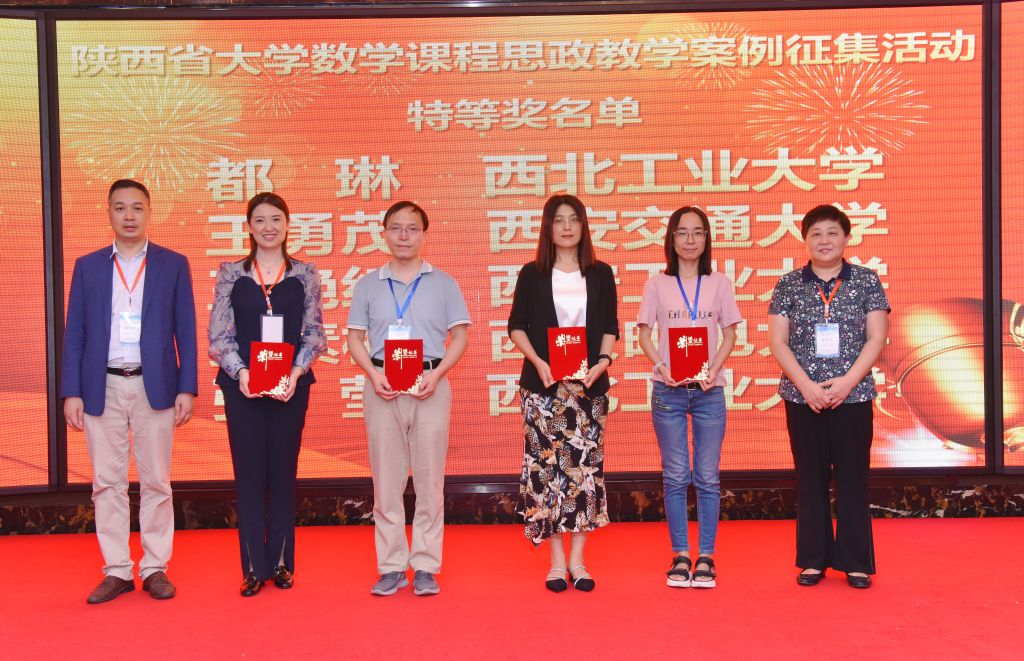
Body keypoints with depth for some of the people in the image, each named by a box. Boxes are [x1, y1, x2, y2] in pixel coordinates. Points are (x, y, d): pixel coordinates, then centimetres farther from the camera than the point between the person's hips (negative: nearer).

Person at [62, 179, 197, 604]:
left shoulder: (173, 265, 5)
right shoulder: (87, 266, 8)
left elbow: (185, 332, 3)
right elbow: (74, 334, 7)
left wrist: (187, 389, -4)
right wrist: (71, 392, -1)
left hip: (154, 387, -1)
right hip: (102, 388, 1)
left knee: (155, 482, 4)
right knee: (107, 482, 5)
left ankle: (155, 569, 14)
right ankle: (116, 571, 14)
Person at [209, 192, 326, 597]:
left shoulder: (305, 273, 5)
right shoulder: (231, 273, 4)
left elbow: (314, 333, 4)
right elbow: (217, 335, 1)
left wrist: (296, 372, -11)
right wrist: (240, 372, -14)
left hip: (290, 385, 0)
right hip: (242, 385, 0)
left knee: (283, 472, 6)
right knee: (249, 472, 2)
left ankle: (281, 563, 18)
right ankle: (254, 567, 11)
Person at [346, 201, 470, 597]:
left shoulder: (443, 283, 7)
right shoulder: (367, 285, 10)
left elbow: (460, 336, 6)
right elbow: (355, 338, 10)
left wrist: (437, 372, -10)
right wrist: (373, 374, -8)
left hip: (430, 386, -1)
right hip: (382, 388, 1)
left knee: (429, 479, 1)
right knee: (386, 479, 3)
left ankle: (425, 567, 9)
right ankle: (391, 567, 12)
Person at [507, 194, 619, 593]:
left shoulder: (600, 274, 9)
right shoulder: (532, 274, 5)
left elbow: (610, 327, 6)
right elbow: (517, 326, 4)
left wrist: (602, 362, -11)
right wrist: (539, 362, -11)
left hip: (588, 384, 1)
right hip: (542, 384, -1)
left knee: (587, 464, 0)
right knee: (546, 464, -2)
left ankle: (577, 559, 11)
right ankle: (557, 561, 8)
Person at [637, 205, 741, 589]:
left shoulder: (719, 283, 6)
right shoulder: (658, 284, 4)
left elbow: (730, 333, 6)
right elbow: (645, 333, 4)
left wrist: (714, 368, -11)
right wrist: (661, 367, -13)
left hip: (709, 389, 1)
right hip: (668, 390, 0)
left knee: (707, 477, 3)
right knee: (675, 477, 4)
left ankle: (705, 557, 12)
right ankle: (680, 555, 13)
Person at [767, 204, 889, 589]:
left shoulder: (866, 281, 4)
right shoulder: (788, 285, 5)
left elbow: (877, 337, -1)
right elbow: (778, 342, 0)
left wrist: (847, 381, -13)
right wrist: (807, 385, -12)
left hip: (853, 396, -1)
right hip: (802, 397, 1)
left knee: (853, 478, 3)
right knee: (810, 479, 6)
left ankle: (856, 563, 12)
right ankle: (813, 561, 14)